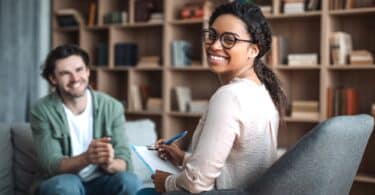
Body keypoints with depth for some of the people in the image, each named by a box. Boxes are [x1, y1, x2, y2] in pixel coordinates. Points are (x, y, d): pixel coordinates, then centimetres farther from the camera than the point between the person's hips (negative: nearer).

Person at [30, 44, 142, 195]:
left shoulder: (112, 107, -6)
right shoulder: (42, 111, -12)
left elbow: (124, 161, -10)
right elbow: (50, 165, -18)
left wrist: (109, 164, -36)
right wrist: (86, 158, -39)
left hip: (100, 181, 2)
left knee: (129, 181, -29)